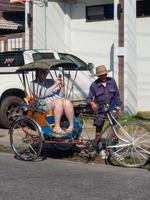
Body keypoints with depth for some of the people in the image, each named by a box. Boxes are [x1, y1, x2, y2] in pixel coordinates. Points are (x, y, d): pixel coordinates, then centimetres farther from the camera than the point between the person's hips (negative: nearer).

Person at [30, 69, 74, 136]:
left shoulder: (51, 81, 28)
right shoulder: (34, 83, 14)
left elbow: (61, 95, 24)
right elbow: (41, 95, -5)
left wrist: (62, 86, 6)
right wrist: (55, 85, -7)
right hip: (47, 105, -4)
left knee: (67, 102, -31)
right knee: (58, 102, -37)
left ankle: (71, 126, -29)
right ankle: (57, 127, -39)